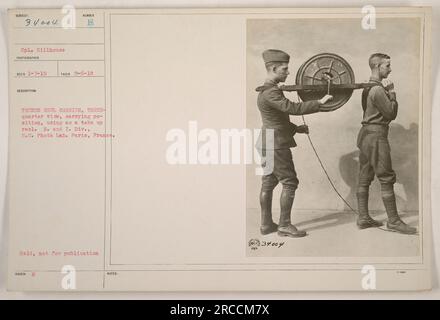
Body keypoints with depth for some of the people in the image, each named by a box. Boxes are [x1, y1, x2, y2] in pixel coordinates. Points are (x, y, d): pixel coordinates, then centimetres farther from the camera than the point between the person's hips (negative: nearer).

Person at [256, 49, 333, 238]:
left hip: (270, 143, 10)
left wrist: (295, 128, 16)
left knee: (268, 182, 11)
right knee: (289, 182, -5)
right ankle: (284, 225, -1)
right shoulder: (270, 92, -17)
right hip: (276, 144, -10)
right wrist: (319, 103, -24)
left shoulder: (268, 90, 16)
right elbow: (292, 108, -29)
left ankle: (266, 224, 16)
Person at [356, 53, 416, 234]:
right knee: (386, 178, -5)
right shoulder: (378, 90, -15)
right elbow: (391, 113, -13)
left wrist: (387, 92, 4)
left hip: (366, 133, 10)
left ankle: (363, 218, 14)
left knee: (364, 178, 9)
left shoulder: (368, 88, 16)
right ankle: (393, 221, 0)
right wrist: (392, 93, -4)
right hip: (376, 135, -10)